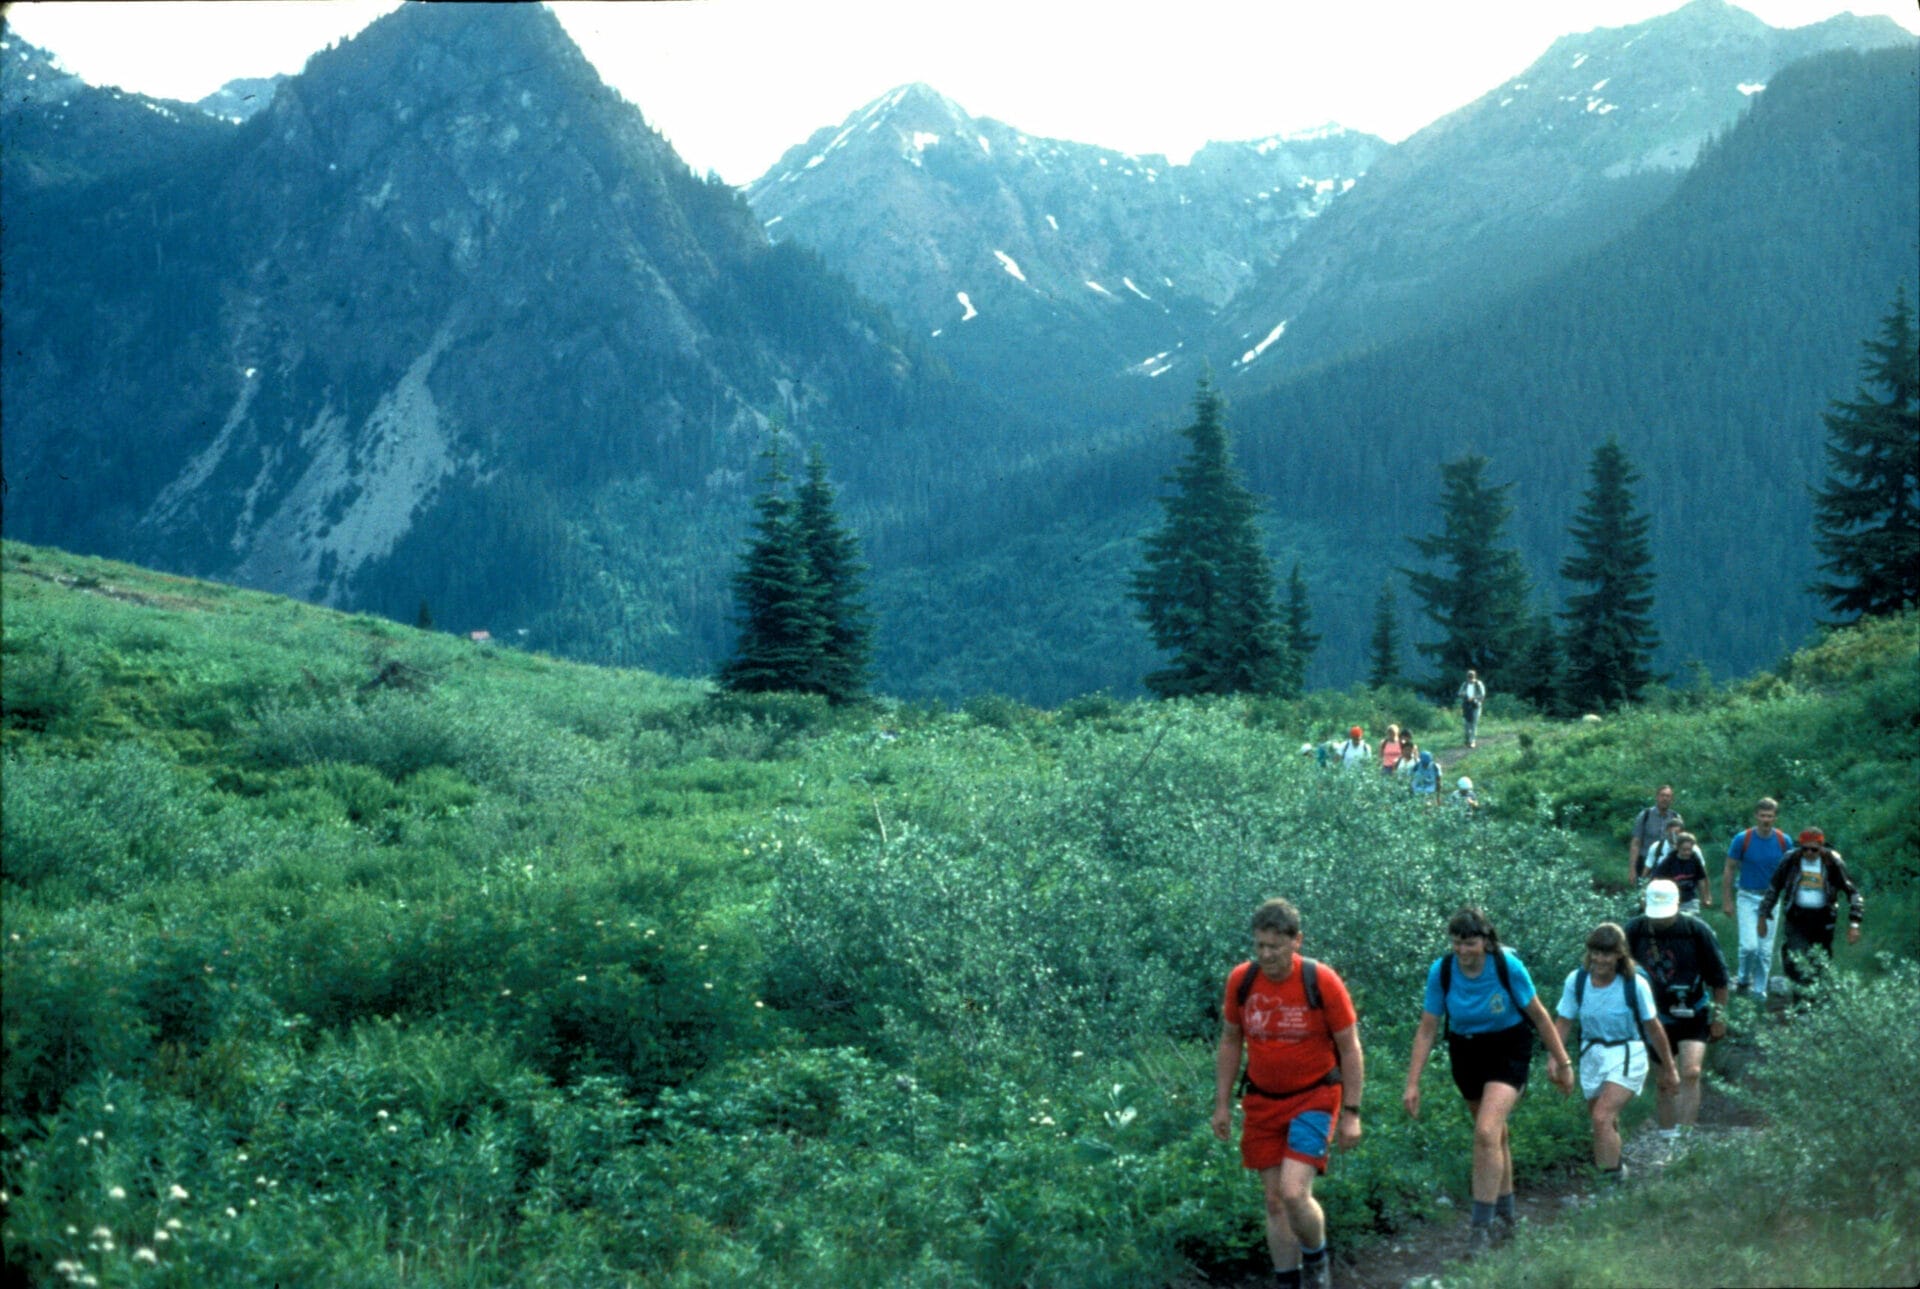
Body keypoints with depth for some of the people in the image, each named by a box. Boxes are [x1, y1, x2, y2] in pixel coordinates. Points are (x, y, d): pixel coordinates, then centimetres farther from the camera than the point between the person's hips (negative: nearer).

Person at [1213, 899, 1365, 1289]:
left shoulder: (1321, 981, -14)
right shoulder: (1241, 980, -5)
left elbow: (1350, 1049, -6)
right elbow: (1230, 1042, 9)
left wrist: (1351, 1113, -8)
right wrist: (1222, 1104, 8)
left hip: (1314, 1097, -4)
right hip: (1262, 1101, 4)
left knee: (1294, 1192, -17)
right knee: (1274, 1200, 6)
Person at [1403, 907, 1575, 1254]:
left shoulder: (1509, 967, -20)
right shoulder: (1441, 971, -14)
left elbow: (1539, 1015, -7)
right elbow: (1427, 1029, -7)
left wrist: (1562, 1062, 0)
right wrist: (1412, 1083, -9)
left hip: (1509, 1050, -4)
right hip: (1466, 1052, 4)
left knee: (1486, 1132, -20)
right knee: (1495, 1133, 17)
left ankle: (1482, 1225, -14)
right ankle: (1505, 1213, 34)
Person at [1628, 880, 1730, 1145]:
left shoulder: (1697, 930, -12)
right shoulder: (1635, 931, -7)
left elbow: (1719, 978, -3)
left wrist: (1719, 1016, -2)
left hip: (1692, 1016, -3)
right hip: (1655, 1018, 3)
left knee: (1691, 1073, -19)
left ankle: (1685, 1135, -18)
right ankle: (1667, 1139, 22)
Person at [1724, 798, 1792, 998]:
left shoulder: (1784, 841, -3)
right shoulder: (1742, 839, -10)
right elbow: (1729, 870, -2)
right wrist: (1728, 901, -2)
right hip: (1747, 897, -2)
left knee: (1766, 949, 4)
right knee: (1749, 945, -11)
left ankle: (1760, 988, 19)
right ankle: (1743, 979, 15)